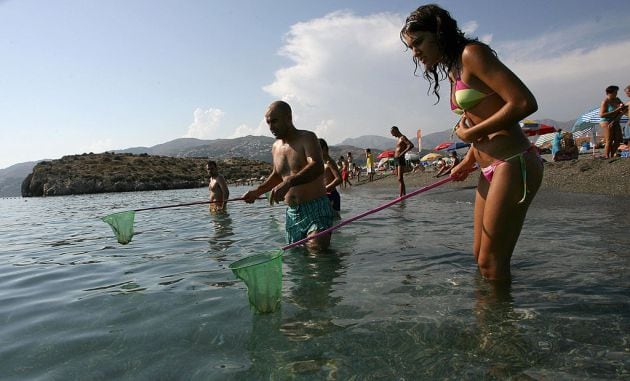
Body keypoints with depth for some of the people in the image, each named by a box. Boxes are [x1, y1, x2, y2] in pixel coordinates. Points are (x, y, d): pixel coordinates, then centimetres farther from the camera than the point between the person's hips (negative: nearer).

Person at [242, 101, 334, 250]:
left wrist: (288, 182, -40)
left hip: (316, 209, -6)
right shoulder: (276, 147, 13)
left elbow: (317, 167, -27)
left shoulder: (307, 138, -8)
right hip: (291, 213, 7)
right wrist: (257, 191, 17)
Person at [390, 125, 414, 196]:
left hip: (400, 159, -10)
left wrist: (402, 153, -25)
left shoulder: (403, 138, -9)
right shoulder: (397, 139, 19)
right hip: (396, 159, 10)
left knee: (400, 178, -13)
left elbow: (411, 145, -24)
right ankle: (404, 194, 23)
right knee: (399, 178, 14)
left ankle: (401, 195, -16)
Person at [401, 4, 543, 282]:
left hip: (514, 164, -9)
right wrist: (468, 161, 11)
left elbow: (524, 103, -19)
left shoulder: (472, 53, -10)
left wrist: (471, 133, -12)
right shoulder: (453, 73, 17)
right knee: (480, 256, 15)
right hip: (490, 169, 9)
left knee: (491, 263, -2)